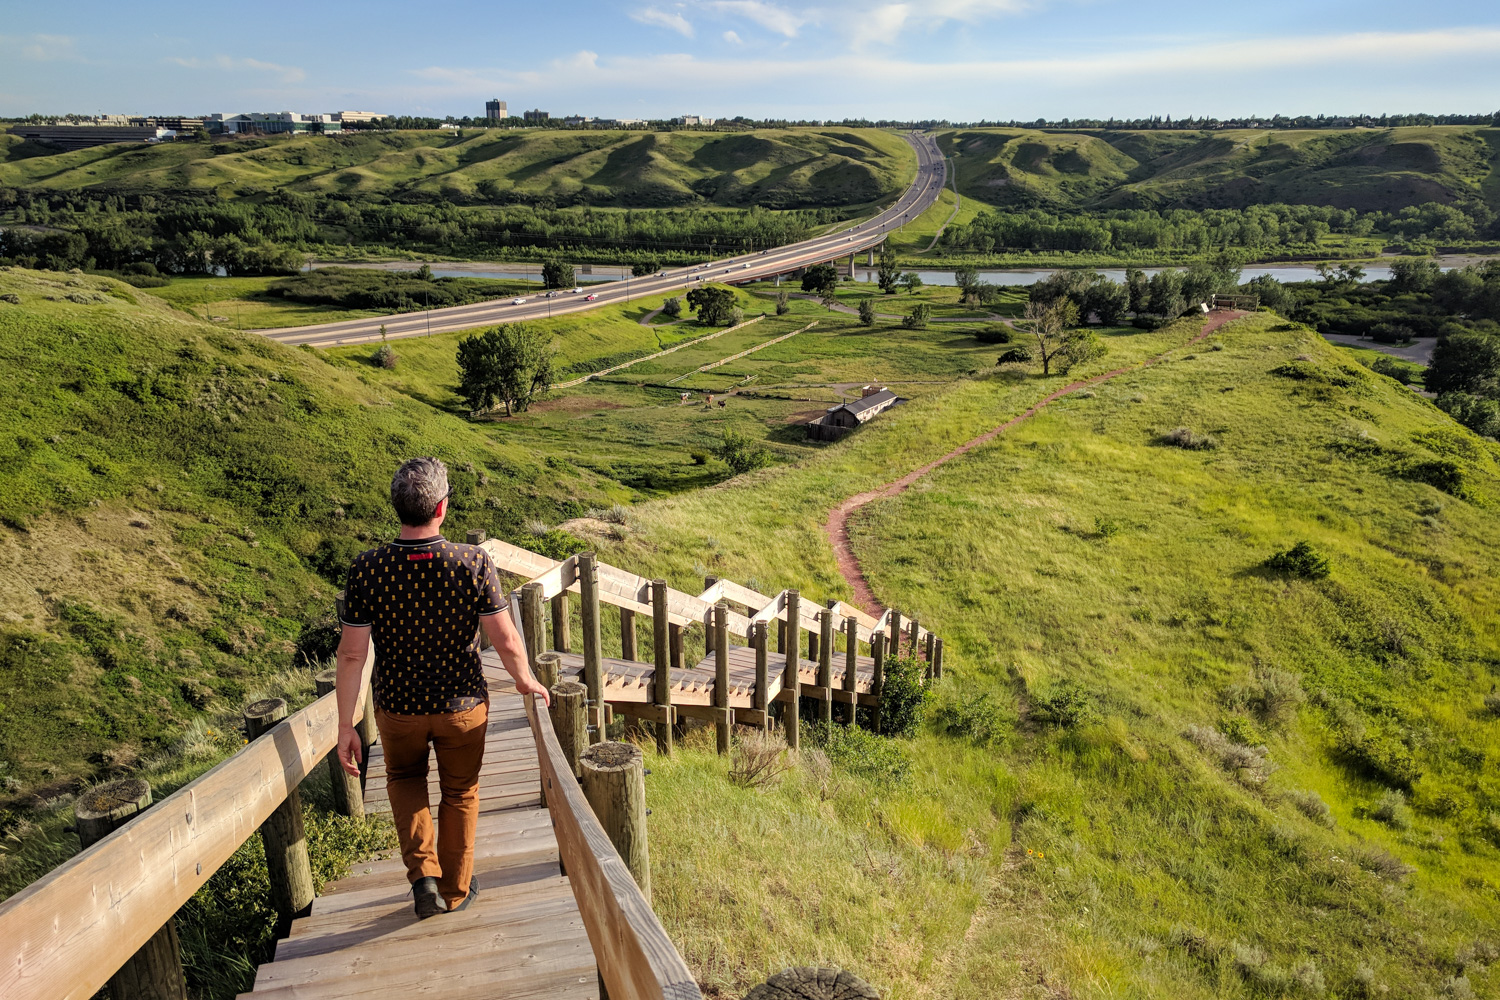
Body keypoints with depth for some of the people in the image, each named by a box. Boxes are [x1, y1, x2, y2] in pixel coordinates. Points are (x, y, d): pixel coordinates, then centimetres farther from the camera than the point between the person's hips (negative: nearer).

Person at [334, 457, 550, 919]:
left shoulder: (367, 568, -18)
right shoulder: (474, 563, -21)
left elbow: (352, 654, -14)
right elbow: (507, 642, -16)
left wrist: (345, 725, -3)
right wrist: (526, 680, 5)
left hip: (398, 706, 1)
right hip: (462, 704, -1)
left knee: (404, 777, 30)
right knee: (460, 792, 22)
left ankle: (423, 874, 17)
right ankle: (456, 890, 37)